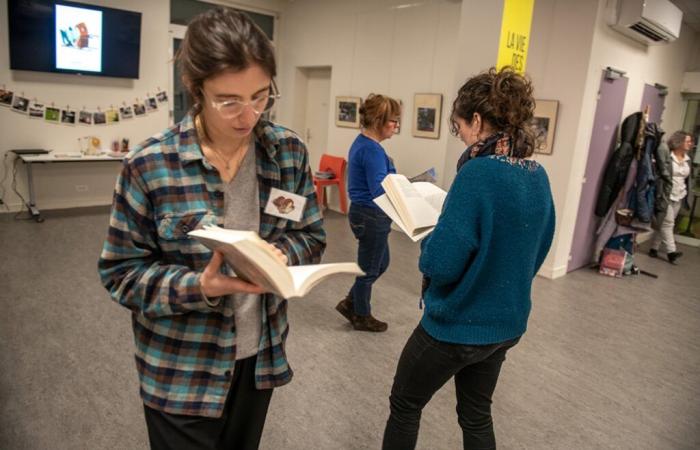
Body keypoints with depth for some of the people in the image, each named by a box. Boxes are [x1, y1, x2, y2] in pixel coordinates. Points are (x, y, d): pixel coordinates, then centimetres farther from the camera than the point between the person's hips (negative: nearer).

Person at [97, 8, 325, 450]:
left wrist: (279, 254, -21)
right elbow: (121, 271, -10)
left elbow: (312, 238, 1)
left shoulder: (290, 152, -7)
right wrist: (198, 286, -27)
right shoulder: (149, 165, -16)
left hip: (262, 355, 4)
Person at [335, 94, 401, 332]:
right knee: (369, 268, 8)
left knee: (381, 263, 23)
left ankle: (350, 303, 33)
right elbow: (380, 192, -27)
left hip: (364, 213, 10)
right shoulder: (373, 150, -23)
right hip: (372, 216, -10)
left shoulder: (362, 143, 9)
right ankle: (362, 317, 28)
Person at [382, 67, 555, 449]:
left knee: (404, 406, 17)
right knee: (477, 415, 25)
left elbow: (440, 264, -26)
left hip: (457, 325, -7)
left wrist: (428, 241, -6)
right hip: (507, 324, 7)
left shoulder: (478, 172, -25)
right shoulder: (538, 177, 0)